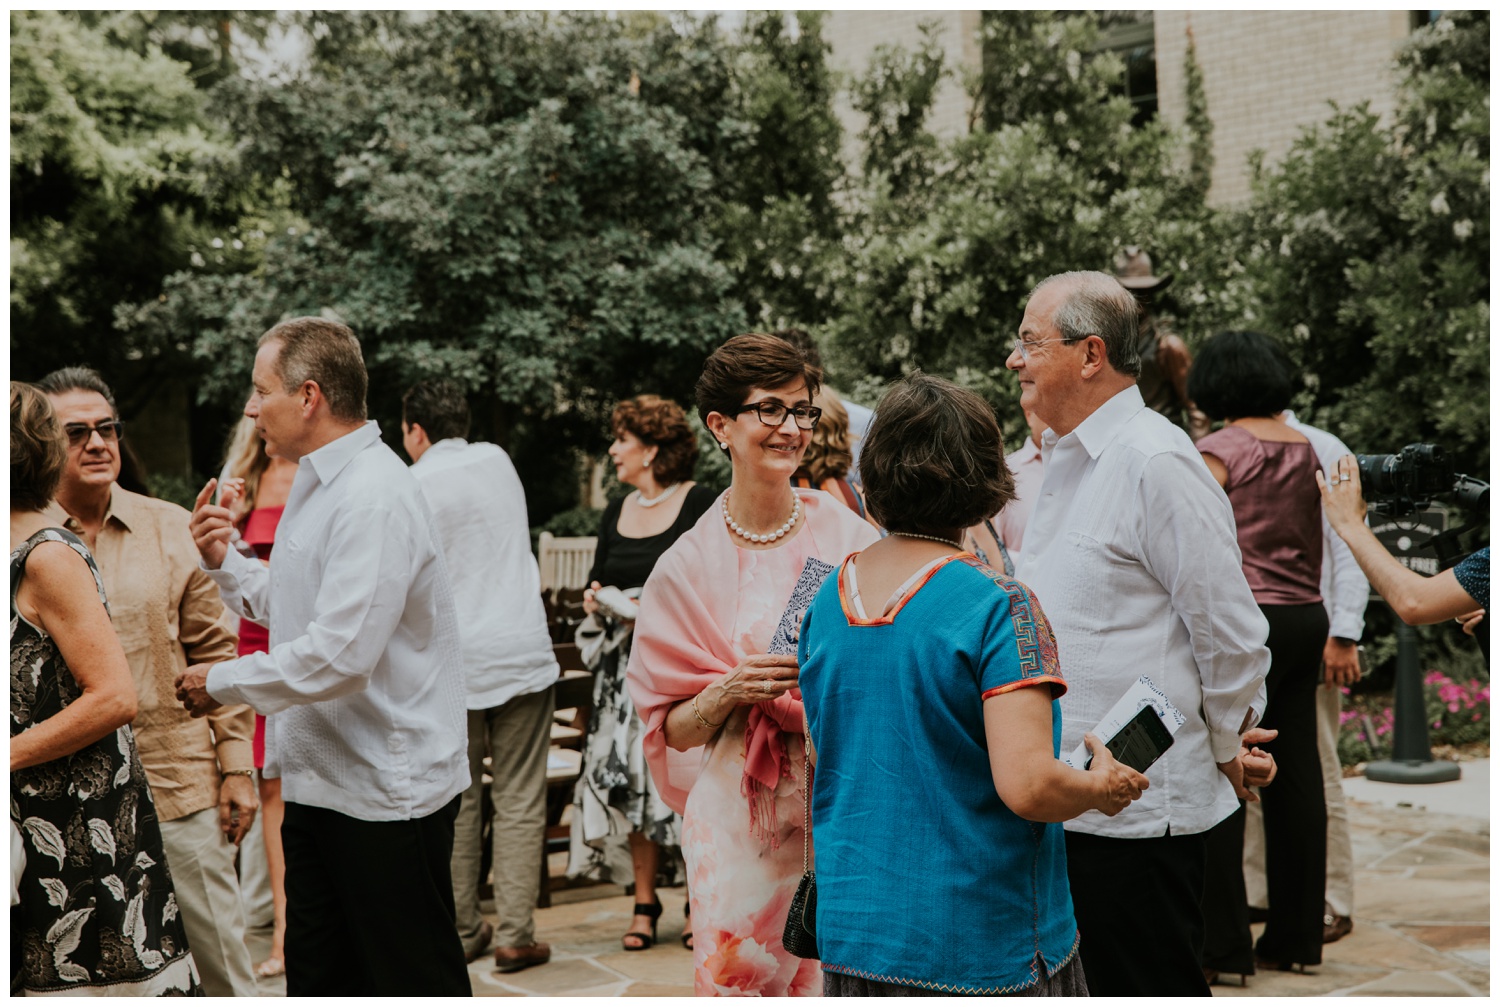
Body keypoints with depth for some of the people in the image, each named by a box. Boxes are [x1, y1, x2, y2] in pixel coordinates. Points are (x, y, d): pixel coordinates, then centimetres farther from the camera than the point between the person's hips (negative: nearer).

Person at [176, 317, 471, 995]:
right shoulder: (319, 484, 14)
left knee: (413, 981, 2)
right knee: (317, 973, 16)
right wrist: (222, 560, 8)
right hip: (319, 780, 10)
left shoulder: (375, 497, -21)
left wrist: (221, 683, -15)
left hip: (387, 792, -10)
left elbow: (340, 653, -28)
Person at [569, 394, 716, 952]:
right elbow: (598, 581, 23)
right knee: (633, 777, 2)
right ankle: (644, 902, 10)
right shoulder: (615, 514, 15)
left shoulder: (701, 504, -4)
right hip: (628, 666, 6)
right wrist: (595, 602, 1)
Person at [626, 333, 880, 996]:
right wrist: (729, 694, -14)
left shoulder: (850, 537, 0)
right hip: (742, 828, 0)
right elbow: (671, 729, 4)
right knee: (742, 979, 0)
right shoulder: (689, 566, 0)